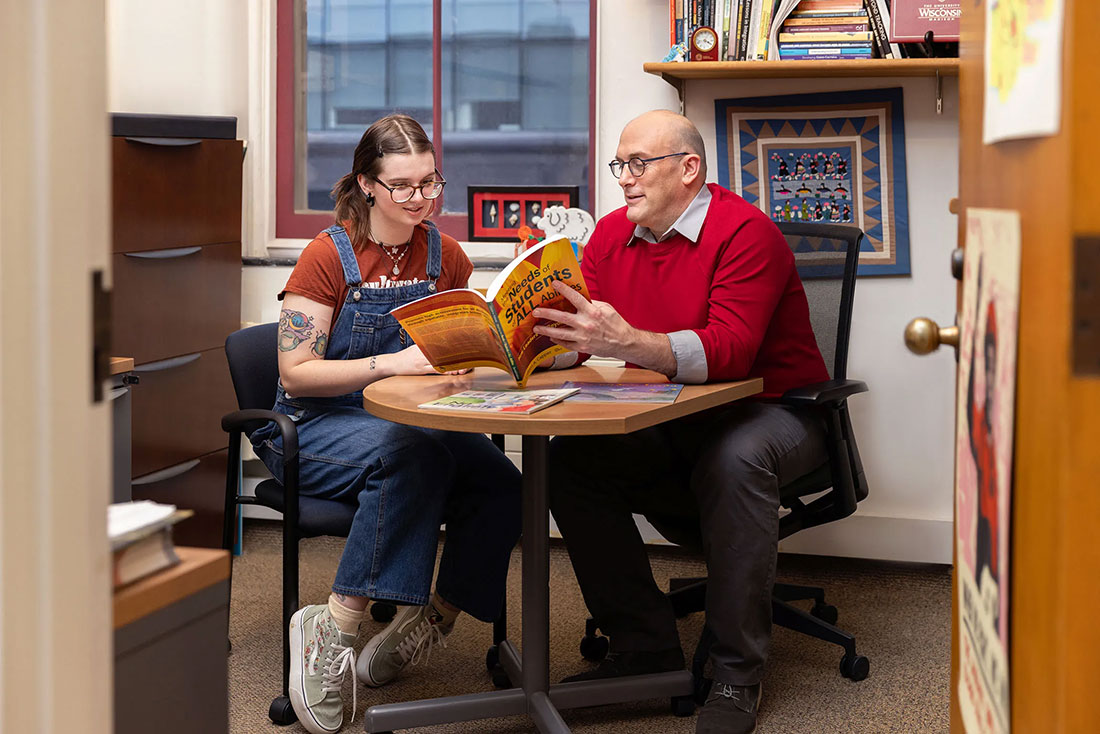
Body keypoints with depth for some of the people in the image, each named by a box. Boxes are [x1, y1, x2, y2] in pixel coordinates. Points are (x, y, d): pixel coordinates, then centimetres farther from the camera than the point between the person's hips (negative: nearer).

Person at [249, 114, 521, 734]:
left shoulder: (444, 254, 9)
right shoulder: (329, 256, -6)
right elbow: (296, 374, -11)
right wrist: (392, 362, -22)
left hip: (415, 422, 5)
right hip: (318, 427, -4)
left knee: (501, 483, -26)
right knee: (409, 452, -38)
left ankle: (426, 624, -14)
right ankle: (333, 631, -32)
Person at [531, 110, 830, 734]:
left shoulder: (745, 232, -17)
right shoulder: (612, 235, 4)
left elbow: (727, 353, -31)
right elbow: (571, 342, 1)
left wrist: (627, 343, -45)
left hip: (771, 411, -6)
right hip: (669, 427, 6)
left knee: (735, 459, -37)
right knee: (570, 460, -15)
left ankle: (737, 676, -23)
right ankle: (647, 648, -6)